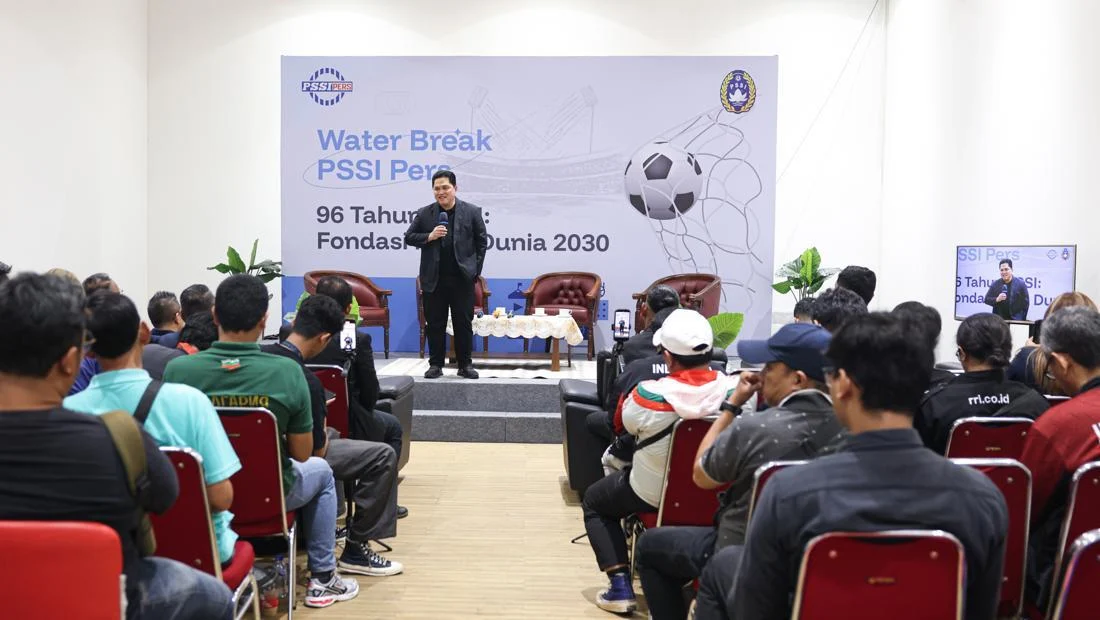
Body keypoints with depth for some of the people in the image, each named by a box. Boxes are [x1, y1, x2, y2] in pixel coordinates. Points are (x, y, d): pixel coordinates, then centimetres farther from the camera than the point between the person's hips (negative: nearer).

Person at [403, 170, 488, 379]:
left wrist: (475, 269, 1)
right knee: (435, 323, 6)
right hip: (434, 279, 1)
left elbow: (482, 241, 6)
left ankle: (465, 365, 15)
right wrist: (429, 236, -11)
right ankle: (435, 364, 16)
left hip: (462, 278, -1)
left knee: (464, 323, 5)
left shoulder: (472, 212, 3)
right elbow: (409, 237, 7)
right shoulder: (424, 214, 5)